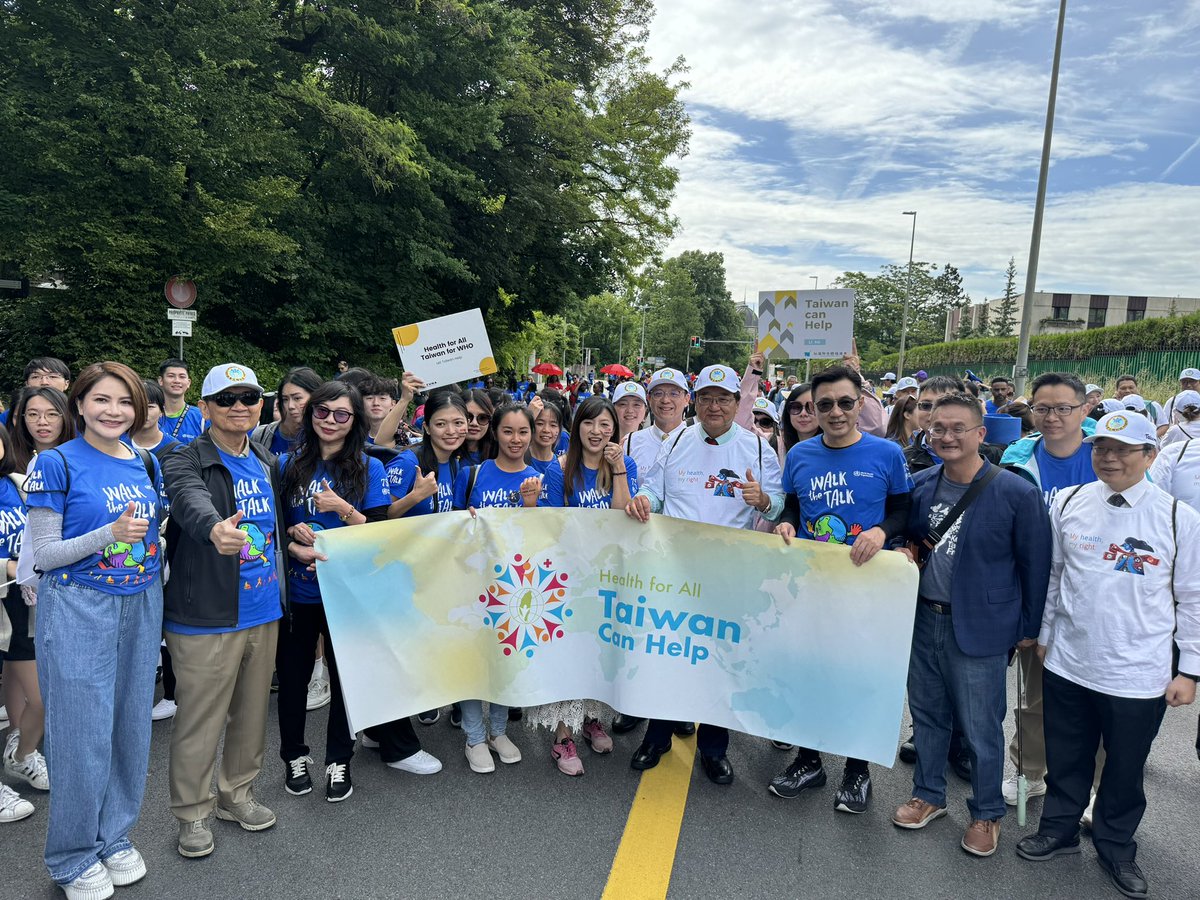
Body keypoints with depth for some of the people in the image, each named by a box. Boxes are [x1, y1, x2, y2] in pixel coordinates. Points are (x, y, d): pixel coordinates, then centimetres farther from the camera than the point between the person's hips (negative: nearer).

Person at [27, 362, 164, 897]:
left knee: (130, 725, 11)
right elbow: (43, 554, -10)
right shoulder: (56, 463, -8)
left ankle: (115, 837, 30)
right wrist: (110, 534, -21)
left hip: (141, 607, 5)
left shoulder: (145, 463, 7)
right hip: (77, 609, -5)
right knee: (83, 733, 2)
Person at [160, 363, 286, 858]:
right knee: (199, 719, 5)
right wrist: (214, 528, -56)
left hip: (263, 612, 6)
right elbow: (190, 500, -37)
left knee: (252, 711, 18)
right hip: (206, 617, -6)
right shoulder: (185, 461, -13)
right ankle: (192, 813, 24)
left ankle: (237, 793, 37)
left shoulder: (266, 461, 9)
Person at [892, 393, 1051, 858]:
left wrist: (1029, 628, -2)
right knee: (927, 715, 19)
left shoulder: (1017, 493, -13)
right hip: (923, 621, 5)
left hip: (978, 629, -5)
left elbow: (1035, 565, -6)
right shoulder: (921, 484, 1)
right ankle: (928, 795, 38)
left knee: (981, 729, 9)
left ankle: (987, 813, 31)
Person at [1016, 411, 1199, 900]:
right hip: (1068, 664, 2)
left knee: (1125, 769, 16)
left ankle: (1116, 847, 38)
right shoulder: (1068, 504, -2)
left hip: (1139, 675, -2)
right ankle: (1059, 829, 39)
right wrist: (1045, 636, 12)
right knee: (1065, 759, 18)